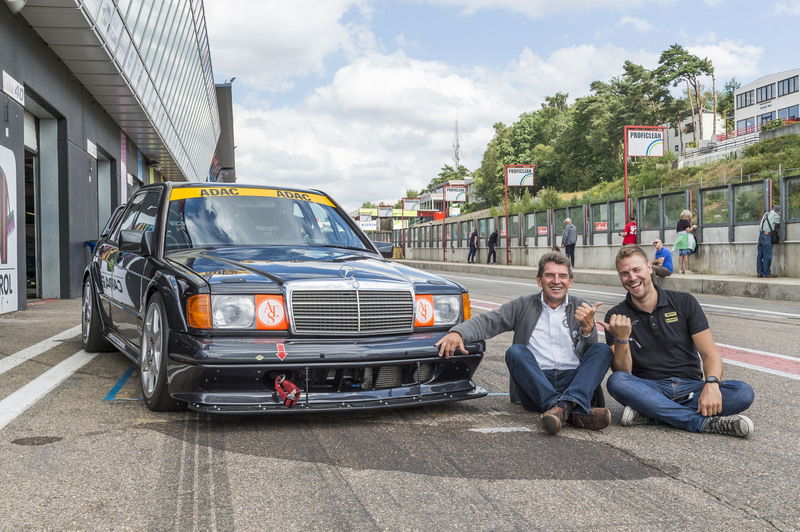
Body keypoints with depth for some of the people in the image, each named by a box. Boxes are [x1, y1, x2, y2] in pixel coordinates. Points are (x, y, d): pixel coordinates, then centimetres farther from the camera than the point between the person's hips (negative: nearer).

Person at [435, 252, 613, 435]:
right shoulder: (524, 306, 13)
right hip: (536, 384, -1)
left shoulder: (580, 307, 15)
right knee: (515, 351, -27)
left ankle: (569, 403, -43)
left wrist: (588, 327, -17)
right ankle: (574, 411, -42)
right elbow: (487, 322, 2)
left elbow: (591, 352, 6)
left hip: (573, 382, 1)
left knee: (603, 350, -20)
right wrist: (457, 333, -19)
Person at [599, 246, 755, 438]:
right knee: (615, 382, -33)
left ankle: (651, 413, -27)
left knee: (744, 392, -24)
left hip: (691, 387, 2)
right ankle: (705, 422, -30)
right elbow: (622, 373, -6)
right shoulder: (616, 317, 2)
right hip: (649, 389, -1)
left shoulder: (684, 303, 5)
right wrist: (622, 339, -24)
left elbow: (710, 353, -1)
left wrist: (711, 384, -21)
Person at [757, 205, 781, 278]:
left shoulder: (766, 213, 23)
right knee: (767, 255, -8)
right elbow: (777, 225, 9)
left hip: (760, 234, 8)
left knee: (760, 255, 6)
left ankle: (759, 272, 5)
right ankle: (766, 273, -10)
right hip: (766, 234, -8)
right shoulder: (776, 215, 3)